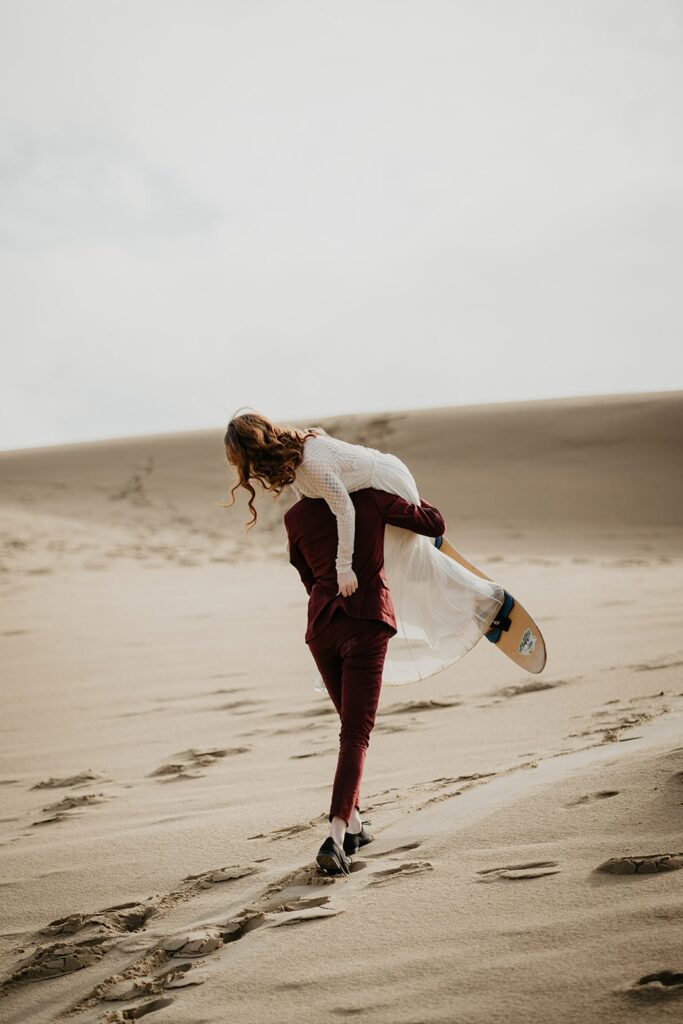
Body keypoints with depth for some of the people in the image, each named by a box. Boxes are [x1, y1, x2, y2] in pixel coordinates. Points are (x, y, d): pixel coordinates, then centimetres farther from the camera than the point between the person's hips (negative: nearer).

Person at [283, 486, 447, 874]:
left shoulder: (296, 517, 7)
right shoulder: (370, 497, -2)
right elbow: (436, 524, 7)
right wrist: (411, 495, 26)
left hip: (321, 626, 4)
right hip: (365, 624, -4)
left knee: (352, 724, 23)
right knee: (356, 733, -5)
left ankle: (353, 825, 28)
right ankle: (336, 836, -20)